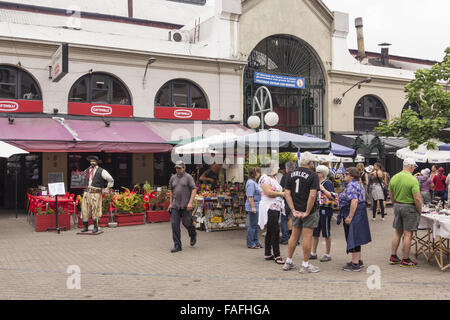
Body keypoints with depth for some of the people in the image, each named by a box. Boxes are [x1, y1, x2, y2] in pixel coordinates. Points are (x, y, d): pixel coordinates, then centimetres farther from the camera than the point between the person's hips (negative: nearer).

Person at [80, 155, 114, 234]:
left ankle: (96, 227, 4)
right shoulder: (87, 170, 14)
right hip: (87, 192, 5)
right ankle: (85, 227, 9)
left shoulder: (101, 171, -1)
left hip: (95, 193, -5)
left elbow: (111, 180, 2)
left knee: (95, 210, -5)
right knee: (85, 210, 1)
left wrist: (107, 189, 1)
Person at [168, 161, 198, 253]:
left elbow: (194, 190, -9)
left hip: (186, 205, -4)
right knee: (175, 225, -3)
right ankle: (177, 246, 2)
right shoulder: (173, 178, 13)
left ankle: (193, 235, 32)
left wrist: (190, 202, -18)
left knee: (186, 223, -2)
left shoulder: (188, 177, -3)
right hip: (175, 205, 4)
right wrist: (170, 203, 15)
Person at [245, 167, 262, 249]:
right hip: (252, 207, -10)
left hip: (256, 207, 10)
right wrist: (253, 207, -23)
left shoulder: (254, 182, 16)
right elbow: (250, 196, -21)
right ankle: (250, 244, 3)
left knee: (255, 225, 15)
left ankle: (255, 242, 23)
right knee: (252, 225, -4)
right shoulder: (251, 183, -16)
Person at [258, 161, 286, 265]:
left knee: (270, 231, 11)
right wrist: (281, 194, -14)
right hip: (269, 208, -10)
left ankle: (268, 254, 17)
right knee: (275, 231, -12)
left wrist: (283, 192, 11)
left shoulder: (274, 179, 20)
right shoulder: (265, 178, -10)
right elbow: (268, 192, -20)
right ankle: (277, 255, -10)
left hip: (276, 208, 10)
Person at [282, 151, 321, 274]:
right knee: (307, 236, 1)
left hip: (296, 211, 6)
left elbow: (287, 193, 1)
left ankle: (288, 262, 21)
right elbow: (312, 195, -21)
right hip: (309, 210, -6)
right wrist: (307, 212, -15)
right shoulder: (313, 175, -12)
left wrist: (293, 210, -1)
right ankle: (305, 265, 8)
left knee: (294, 235, 15)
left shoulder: (291, 174, 5)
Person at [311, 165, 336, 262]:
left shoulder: (328, 183, -10)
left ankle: (327, 254, 11)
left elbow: (333, 197, -21)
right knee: (314, 232, 12)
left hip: (325, 210, -8)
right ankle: (313, 253, 23)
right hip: (316, 209, 8)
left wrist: (323, 189, -23)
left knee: (326, 233, 1)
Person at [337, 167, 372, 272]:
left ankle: (355, 264, -2)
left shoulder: (352, 185, -17)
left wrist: (349, 217, -26)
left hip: (353, 215, -11)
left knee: (352, 238, -6)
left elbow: (354, 201, -27)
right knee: (356, 238, 17)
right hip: (360, 214, 11)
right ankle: (358, 260, 25)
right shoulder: (358, 184, 16)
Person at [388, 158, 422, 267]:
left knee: (398, 232, 16)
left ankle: (393, 257, 20)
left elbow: (391, 195, 10)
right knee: (408, 234, 1)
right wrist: (420, 211, -5)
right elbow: (417, 198, -19)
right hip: (410, 208, -6)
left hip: (397, 206, 6)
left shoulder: (394, 178, 3)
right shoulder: (413, 180, -17)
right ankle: (405, 260, 7)